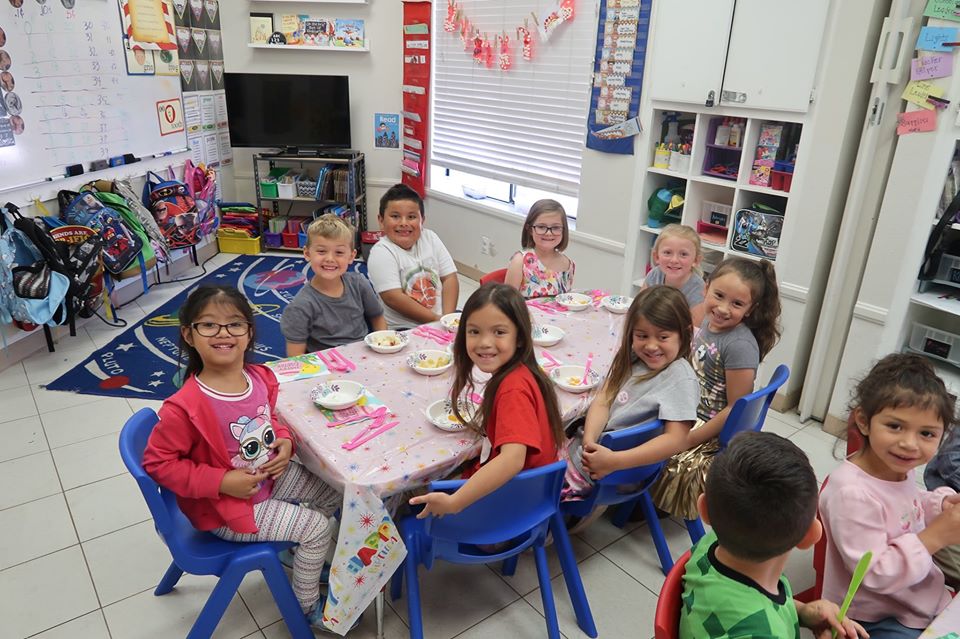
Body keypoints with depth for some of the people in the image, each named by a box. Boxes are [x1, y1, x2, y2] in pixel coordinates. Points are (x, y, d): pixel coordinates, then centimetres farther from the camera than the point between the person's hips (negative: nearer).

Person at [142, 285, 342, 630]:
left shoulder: (262, 378, -11)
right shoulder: (185, 408, -32)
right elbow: (157, 462, -21)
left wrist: (284, 441, -11)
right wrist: (222, 482, -26)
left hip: (271, 473, 7)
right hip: (226, 506, -7)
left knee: (336, 493, 14)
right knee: (316, 527, -7)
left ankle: (307, 556, 41)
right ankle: (308, 605, 21)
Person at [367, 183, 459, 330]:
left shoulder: (430, 238, 8)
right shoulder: (381, 252, -8)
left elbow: (449, 278, 6)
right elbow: (394, 299, -16)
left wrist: (447, 318, -9)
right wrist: (437, 320, -16)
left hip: (439, 319, 5)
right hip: (402, 329, -5)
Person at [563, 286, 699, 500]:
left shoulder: (681, 379, -18)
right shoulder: (631, 359, 3)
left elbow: (676, 440, -24)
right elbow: (603, 401, -1)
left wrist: (613, 461, -29)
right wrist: (589, 440, -20)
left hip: (623, 471, -7)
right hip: (594, 449, 7)